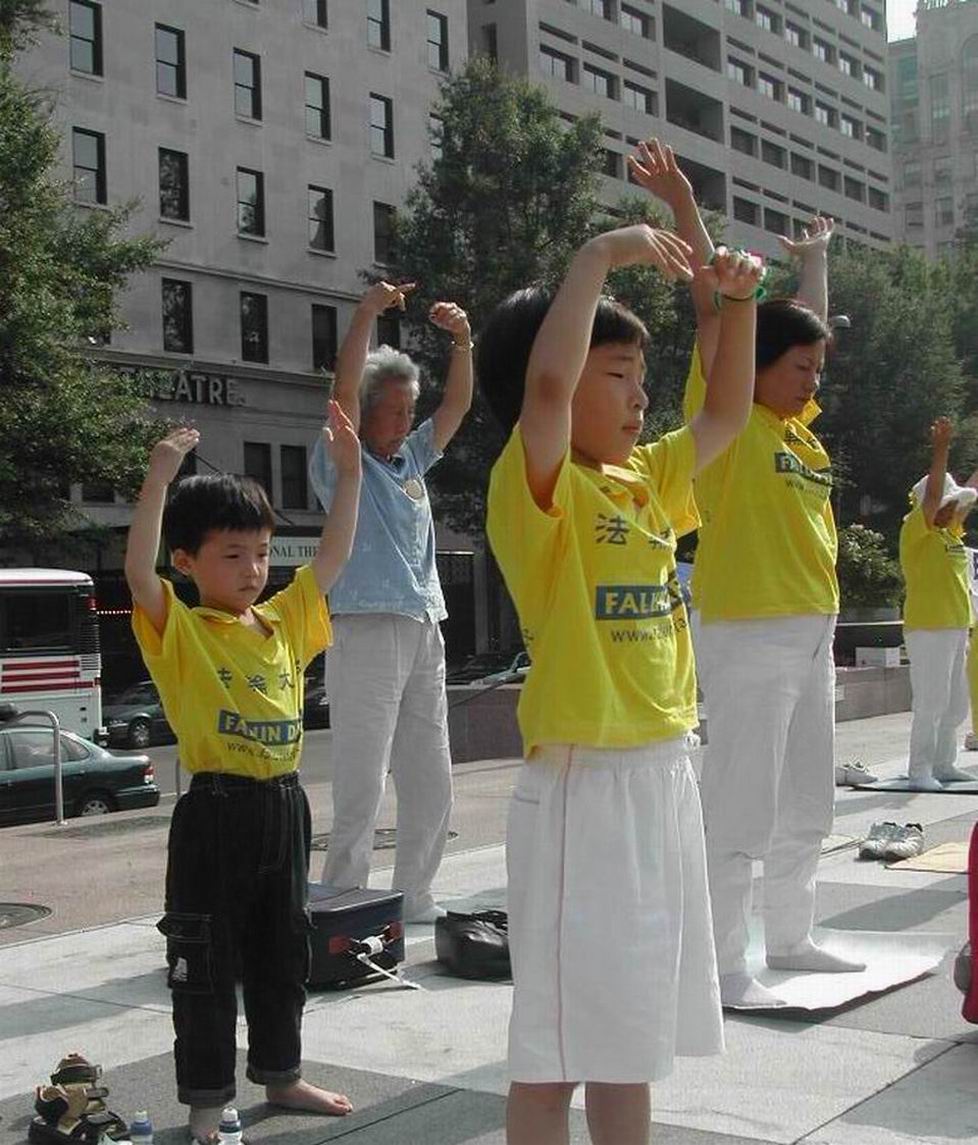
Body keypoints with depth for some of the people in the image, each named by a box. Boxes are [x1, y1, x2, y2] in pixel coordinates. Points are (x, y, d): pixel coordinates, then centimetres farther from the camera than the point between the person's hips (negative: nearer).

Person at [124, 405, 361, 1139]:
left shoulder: (285, 621, 7)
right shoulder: (178, 630, -8)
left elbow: (334, 556, 10)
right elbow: (138, 571, -25)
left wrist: (349, 471, 4)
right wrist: (159, 480, -32)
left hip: (283, 806, 6)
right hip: (216, 810, -6)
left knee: (283, 954, 18)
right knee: (205, 964, 5)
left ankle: (281, 1075, 33)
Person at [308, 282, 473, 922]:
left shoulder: (412, 461, 20)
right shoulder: (343, 462, 2)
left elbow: (458, 405, 18)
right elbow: (344, 389, -12)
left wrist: (462, 340, 5)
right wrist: (368, 313, -16)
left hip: (425, 632, 7)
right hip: (368, 630, -7)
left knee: (431, 782, 10)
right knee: (363, 785, -9)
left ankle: (413, 899, 19)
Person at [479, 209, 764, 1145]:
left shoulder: (646, 481, 12)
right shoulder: (536, 486, -11)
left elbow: (726, 414, 22)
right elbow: (545, 381, -30)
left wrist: (737, 301, 11)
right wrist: (598, 258, -24)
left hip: (663, 774, 8)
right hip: (584, 784, -8)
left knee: (634, 1026, 18)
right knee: (560, 1041, 0)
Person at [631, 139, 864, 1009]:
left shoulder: (798, 423, 14)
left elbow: (810, 326, 28)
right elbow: (712, 311, -12)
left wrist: (814, 257, 36)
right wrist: (683, 206, -16)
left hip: (812, 632, 8)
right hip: (749, 633, -8)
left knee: (808, 805, 15)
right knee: (742, 808, -6)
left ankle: (790, 938, 28)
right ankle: (723, 965, 1)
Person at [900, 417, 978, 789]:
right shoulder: (915, 530, -7)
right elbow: (932, 493, -20)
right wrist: (940, 449, -25)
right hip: (928, 629, -9)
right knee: (931, 703, -10)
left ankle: (943, 765, 19)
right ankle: (920, 770, -6)